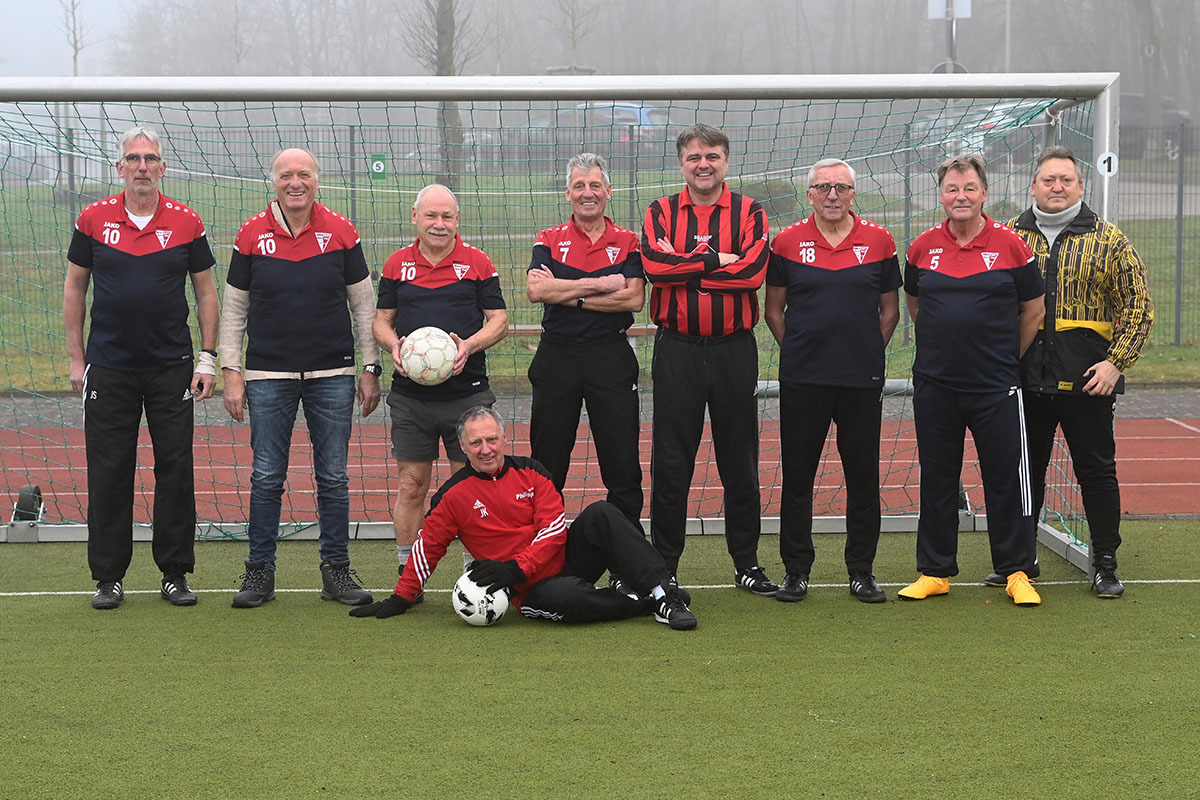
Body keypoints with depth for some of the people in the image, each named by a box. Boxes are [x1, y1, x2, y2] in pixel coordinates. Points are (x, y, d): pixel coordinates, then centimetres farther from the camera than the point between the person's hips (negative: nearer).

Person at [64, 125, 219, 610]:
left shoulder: (186, 223, 1)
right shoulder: (93, 219, 2)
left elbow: (206, 292, 7)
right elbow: (74, 288, 8)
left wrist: (208, 359, 1)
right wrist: (76, 359, 4)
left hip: (172, 368, 0)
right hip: (108, 367, 0)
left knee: (175, 469, 2)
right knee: (108, 473, 2)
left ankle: (175, 572, 12)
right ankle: (108, 575, 11)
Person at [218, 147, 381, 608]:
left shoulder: (341, 232, 2)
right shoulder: (251, 235, 2)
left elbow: (363, 305, 7)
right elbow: (233, 310, 7)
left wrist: (370, 369, 4)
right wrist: (231, 372, 1)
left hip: (332, 374, 1)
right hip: (268, 375, 0)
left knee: (333, 477, 4)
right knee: (266, 478, 1)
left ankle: (336, 570, 13)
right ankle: (259, 572, 10)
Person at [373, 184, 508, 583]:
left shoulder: (477, 263, 3)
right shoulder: (397, 264, 9)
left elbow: (499, 320, 3)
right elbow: (382, 319, 15)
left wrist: (470, 345, -15)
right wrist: (394, 345, -7)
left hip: (467, 394, -1)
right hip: (410, 396, 2)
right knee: (411, 485, 4)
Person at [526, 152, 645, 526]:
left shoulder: (627, 242, 6)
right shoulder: (550, 240, 7)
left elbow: (633, 299, -10)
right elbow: (535, 289, -11)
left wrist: (567, 295, -11)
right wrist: (600, 285, -13)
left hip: (611, 356, -1)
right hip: (557, 354, 1)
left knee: (622, 463, 1)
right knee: (547, 461, 6)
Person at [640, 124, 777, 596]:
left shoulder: (749, 213, 3)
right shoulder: (661, 213, 6)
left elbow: (752, 271, -14)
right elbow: (654, 265, -12)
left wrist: (683, 267, -12)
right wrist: (716, 260, -13)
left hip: (733, 349, 0)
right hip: (676, 349, 0)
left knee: (740, 459, 7)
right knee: (670, 461, 3)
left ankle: (746, 562, 18)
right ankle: (663, 565, 11)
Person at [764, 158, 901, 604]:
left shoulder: (878, 242, 4)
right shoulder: (787, 242, 2)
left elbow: (890, 310, 12)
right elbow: (773, 310, 11)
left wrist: (867, 353, 9)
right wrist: (799, 350, 8)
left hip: (863, 381, 0)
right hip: (802, 379, 0)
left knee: (863, 476, 5)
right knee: (797, 476, 3)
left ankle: (861, 571, 15)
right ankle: (796, 571, 14)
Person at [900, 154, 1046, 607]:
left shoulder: (1011, 246, -3)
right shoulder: (923, 247, 4)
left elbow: (1033, 311, 7)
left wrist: (1006, 357, 9)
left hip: (995, 387, -2)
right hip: (934, 384, 2)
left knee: (1005, 478, 0)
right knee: (936, 479, 8)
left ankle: (1016, 572, 11)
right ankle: (935, 572, 17)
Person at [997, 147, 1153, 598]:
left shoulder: (1108, 240, 1)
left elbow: (1137, 306, 0)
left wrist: (1116, 362, -10)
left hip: (1086, 381, -2)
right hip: (1023, 381, 2)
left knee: (1097, 471, 4)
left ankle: (1105, 564, 14)